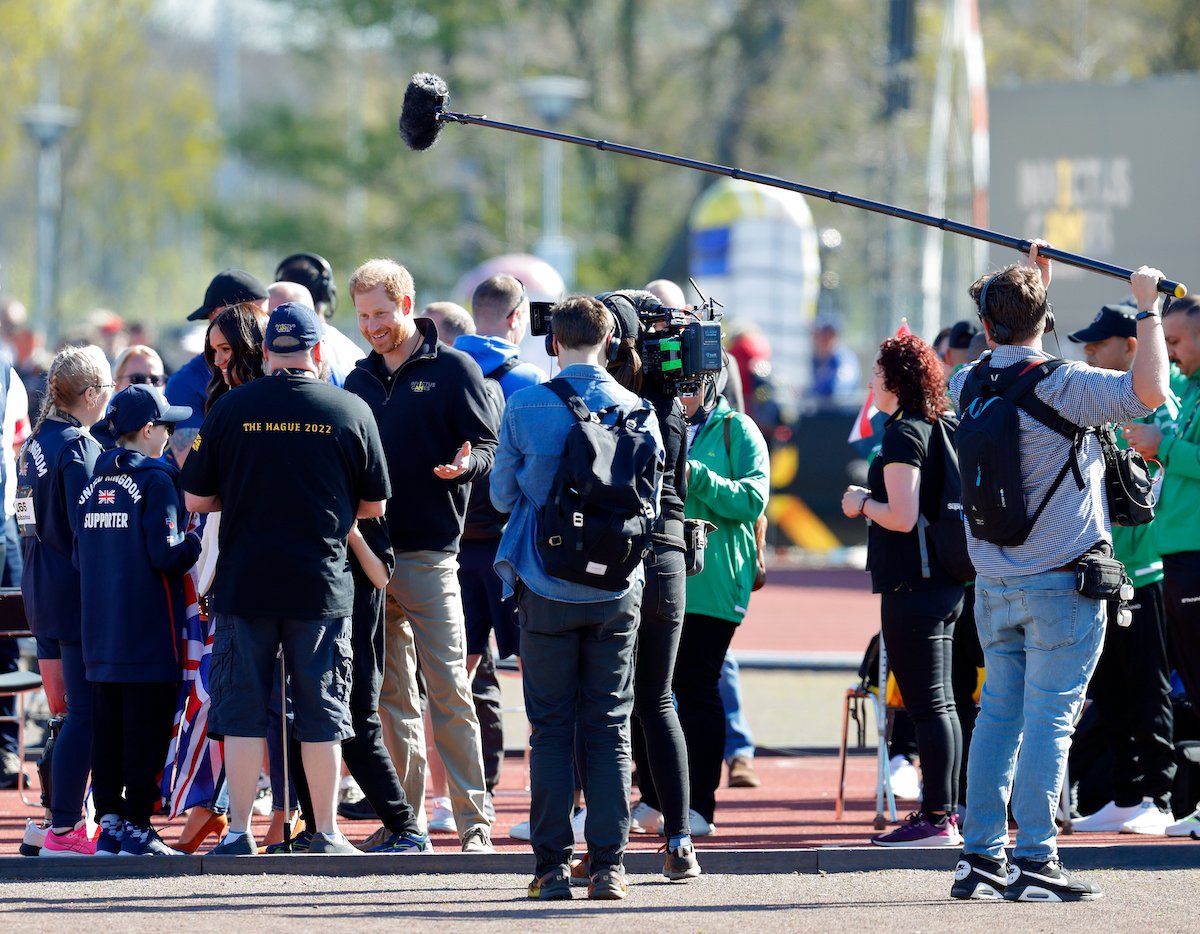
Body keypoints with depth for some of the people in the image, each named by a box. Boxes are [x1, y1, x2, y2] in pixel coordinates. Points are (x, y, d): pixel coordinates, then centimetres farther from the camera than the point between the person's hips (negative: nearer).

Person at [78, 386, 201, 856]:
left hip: (100, 634, 7)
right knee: (146, 729, -2)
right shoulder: (155, 480, -10)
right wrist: (196, 542, 1)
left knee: (107, 726, 10)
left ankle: (109, 823, 12)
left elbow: (79, 557, 14)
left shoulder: (93, 485, 10)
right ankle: (137, 826, -3)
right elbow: (166, 554, -17)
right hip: (148, 636, -7)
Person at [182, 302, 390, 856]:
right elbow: (374, 506, 6)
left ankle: (239, 832, 4)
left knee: (242, 709, 6)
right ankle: (327, 834, 10)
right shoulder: (351, 412, -2)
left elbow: (194, 499, 1)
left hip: (243, 582, 0)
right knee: (320, 712, 7)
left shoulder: (231, 409, -3)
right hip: (321, 585, 0)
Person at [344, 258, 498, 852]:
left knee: (449, 692, -8)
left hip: (428, 554, -5)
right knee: (391, 696, 7)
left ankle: (473, 821, -8)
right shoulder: (359, 381, 16)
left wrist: (463, 466, -25)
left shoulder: (452, 370, 0)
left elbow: (488, 448, -4)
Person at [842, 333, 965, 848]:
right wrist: (872, 501, 20)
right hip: (944, 583, 10)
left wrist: (863, 503, -5)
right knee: (939, 704, 14)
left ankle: (936, 819, -8)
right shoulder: (937, 429, 14)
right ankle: (945, 811, 19)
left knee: (926, 704, -8)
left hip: (912, 585, -10)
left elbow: (902, 516, -22)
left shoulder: (903, 435, -14)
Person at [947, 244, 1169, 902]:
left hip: (994, 587, 6)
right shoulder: (1061, 386, -14)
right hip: (1061, 583, -6)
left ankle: (980, 858, 10)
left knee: (998, 715, 11)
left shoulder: (966, 384, 6)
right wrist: (1148, 310, -13)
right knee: (1048, 718, -6)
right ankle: (1034, 861, -8)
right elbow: (1149, 392, -25)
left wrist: (1031, 281, 29)